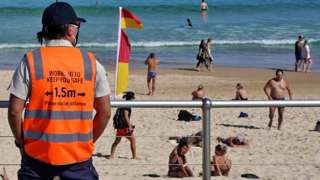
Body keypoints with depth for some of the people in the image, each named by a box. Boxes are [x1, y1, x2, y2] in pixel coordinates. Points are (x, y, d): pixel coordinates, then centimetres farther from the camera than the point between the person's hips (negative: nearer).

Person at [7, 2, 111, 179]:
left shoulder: (30, 62, -4)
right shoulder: (91, 63, -1)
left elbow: (14, 111, -7)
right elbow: (104, 112, 2)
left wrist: (21, 143, 8)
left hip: (37, 154, 0)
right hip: (79, 158, 0)